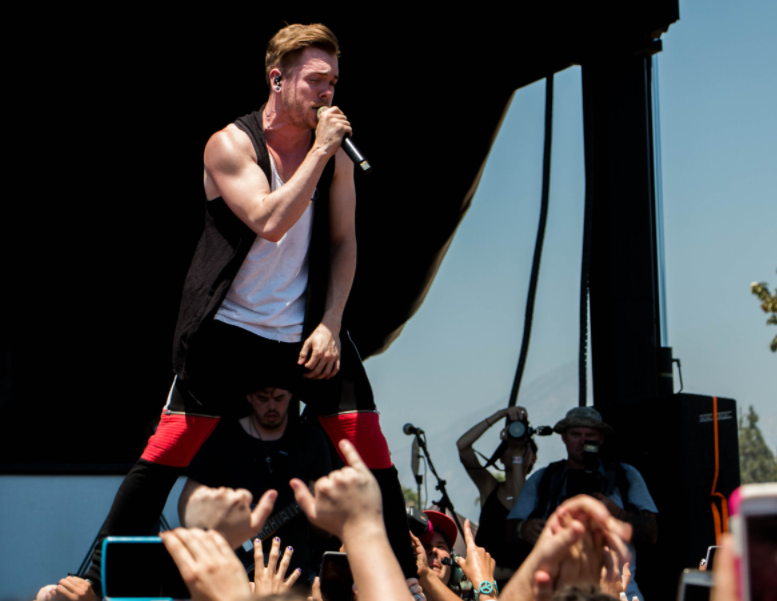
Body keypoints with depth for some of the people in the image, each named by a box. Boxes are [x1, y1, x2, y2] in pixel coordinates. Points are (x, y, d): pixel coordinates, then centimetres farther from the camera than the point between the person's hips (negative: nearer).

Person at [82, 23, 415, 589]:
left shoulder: (335, 155, 3)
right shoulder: (231, 146, -10)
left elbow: (343, 242, 6)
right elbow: (270, 221, -24)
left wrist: (330, 325, -4)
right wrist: (320, 150, -22)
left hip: (307, 329, 4)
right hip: (229, 328, -3)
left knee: (370, 446, -3)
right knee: (168, 450, -3)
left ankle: (405, 577, 11)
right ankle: (102, 577, 11)